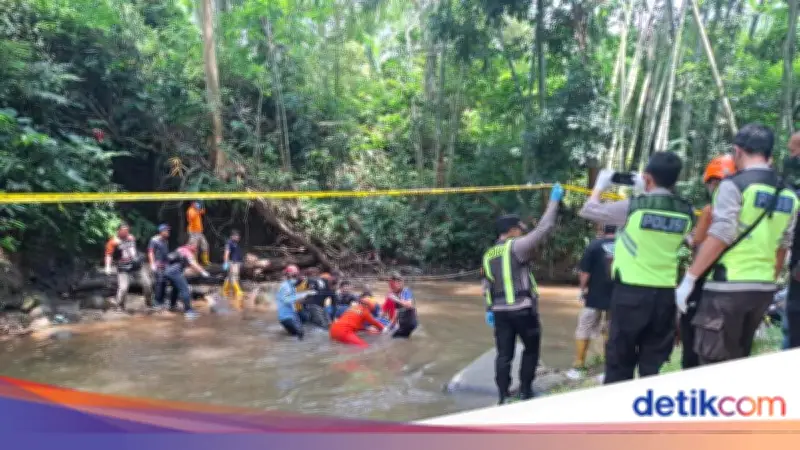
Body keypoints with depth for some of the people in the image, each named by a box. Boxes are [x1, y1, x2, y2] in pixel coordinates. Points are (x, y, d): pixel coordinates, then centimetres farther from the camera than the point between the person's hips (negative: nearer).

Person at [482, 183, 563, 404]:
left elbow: (486, 286, 15)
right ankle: (525, 391, 17)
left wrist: (489, 309, 21)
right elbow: (542, 229, -15)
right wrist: (554, 200, -9)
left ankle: (504, 396, 6)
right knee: (531, 348, 13)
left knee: (504, 354, 7)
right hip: (523, 309, -6)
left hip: (500, 311, 6)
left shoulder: (488, 255, 13)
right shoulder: (517, 246, -8)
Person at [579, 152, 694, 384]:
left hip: (631, 292, -4)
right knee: (654, 364, 11)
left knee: (619, 361, 7)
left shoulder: (633, 206, -11)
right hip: (666, 294, 4)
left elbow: (588, 210, 2)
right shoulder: (686, 213, 1)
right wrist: (644, 194, 27)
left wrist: (600, 185, 19)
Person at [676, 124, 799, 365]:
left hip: (728, 287, -7)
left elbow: (719, 237, -16)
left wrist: (689, 278, -12)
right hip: (763, 289, 7)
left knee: (713, 362, 0)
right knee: (738, 359, 18)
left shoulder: (734, 185, -10)